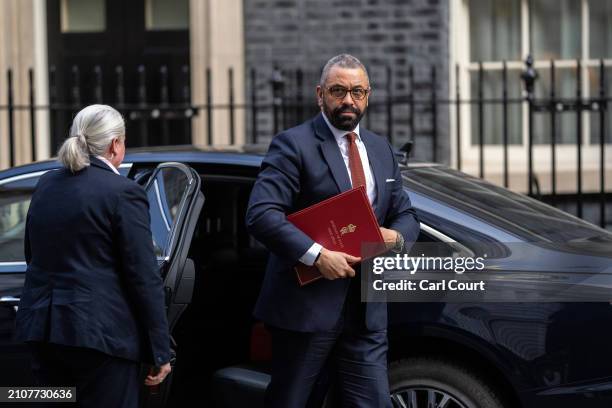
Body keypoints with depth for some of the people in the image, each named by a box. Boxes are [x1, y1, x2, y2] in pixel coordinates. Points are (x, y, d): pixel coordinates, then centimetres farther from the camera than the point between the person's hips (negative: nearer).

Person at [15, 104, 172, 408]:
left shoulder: (46, 185, 11)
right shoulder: (124, 193, -10)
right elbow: (144, 278, -12)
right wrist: (160, 352, -8)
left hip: (43, 326, 7)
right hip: (100, 331, -7)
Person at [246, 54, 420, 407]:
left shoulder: (382, 150, 16)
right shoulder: (294, 144, -7)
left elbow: (406, 215, 19)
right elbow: (261, 214, -17)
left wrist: (397, 237, -5)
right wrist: (317, 256, -24)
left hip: (367, 311, 6)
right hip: (306, 307, -5)